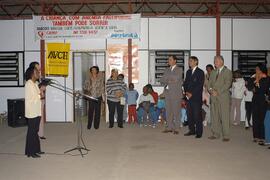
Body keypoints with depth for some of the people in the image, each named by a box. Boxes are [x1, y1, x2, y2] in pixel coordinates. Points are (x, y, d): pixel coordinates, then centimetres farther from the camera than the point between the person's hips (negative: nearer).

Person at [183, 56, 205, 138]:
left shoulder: (200, 72, -4)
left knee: (197, 115, -4)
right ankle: (192, 130, 19)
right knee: (189, 114, 8)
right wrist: (186, 92, 0)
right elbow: (185, 83, 17)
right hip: (189, 97, 6)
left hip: (196, 97, -6)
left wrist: (192, 93, -13)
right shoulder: (188, 72, 17)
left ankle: (199, 132, 3)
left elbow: (200, 85, -11)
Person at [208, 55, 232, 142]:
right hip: (213, 97, 6)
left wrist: (218, 92, -14)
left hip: (223, 97, -5)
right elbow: (209, 83, 14)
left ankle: (226, 135, 1)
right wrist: (211, 90, -6)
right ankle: (215, 134, 15)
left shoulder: (227, 72, 0)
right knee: (214, 116, 7)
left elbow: (227, 84, -10)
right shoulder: (213, 72, 19)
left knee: (224, 117, -5)